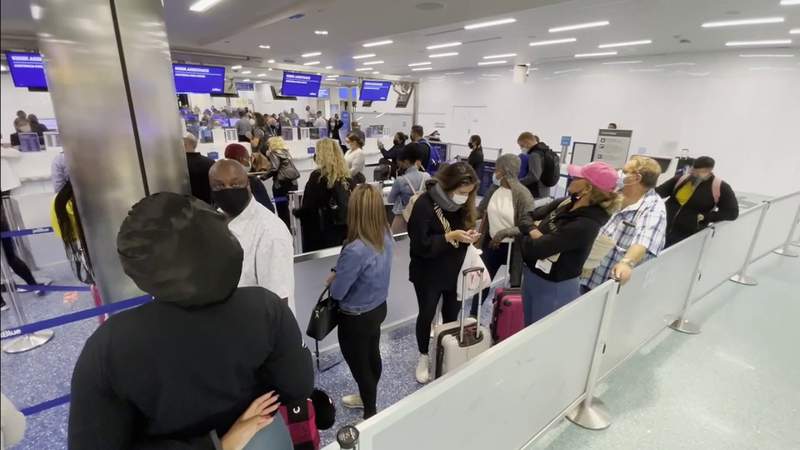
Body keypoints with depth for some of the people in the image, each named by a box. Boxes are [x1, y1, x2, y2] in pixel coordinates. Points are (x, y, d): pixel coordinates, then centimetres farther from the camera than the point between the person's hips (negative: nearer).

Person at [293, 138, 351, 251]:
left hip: (322, 231, -5)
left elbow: (309, 207, -13)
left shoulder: (318, 176, -13)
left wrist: (295, 212, 6)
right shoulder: (346, 175, 2)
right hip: (344, 227, 6)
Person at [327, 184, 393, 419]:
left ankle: (370, 414, 38)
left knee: (359, 363, 16)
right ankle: (368, 397, 53)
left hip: (356, 318, -7)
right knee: (372, 356, 27)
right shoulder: (385, 236, -10)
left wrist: (334, 278, -3)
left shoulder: (355, 250, -35)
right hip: (378, 307, 8)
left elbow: (337, 292, -23)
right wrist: (341, 273, -2)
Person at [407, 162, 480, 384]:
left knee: (452, 315, 18)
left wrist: (468, 236, -15)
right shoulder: (425, 204, -22)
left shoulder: (463, 204, -3)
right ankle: (423, 358, 36)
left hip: (454, 271, 5)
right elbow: (420, 245, -24)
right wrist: (450, 236, -31)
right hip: (428, 274, -5)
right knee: (427, 315, 13)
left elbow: (462, 233, 8)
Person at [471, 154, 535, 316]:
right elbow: (480, 211, 8)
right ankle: (472, 317, 33)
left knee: (516, 286, 16)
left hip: (513, 248, -5)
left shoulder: (523, 195, -20)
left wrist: (504, 232, -31)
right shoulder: (494, 188, -2)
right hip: (491, 244, 5)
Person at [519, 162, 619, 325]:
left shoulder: (585, 224, -28)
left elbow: (536, 247, -28)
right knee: (528, 330, 24)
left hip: (554, 288, -7)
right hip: (531, 275, 7)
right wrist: (533, 231, -20)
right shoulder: (567, 203, -3)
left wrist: (529, 232, -7)